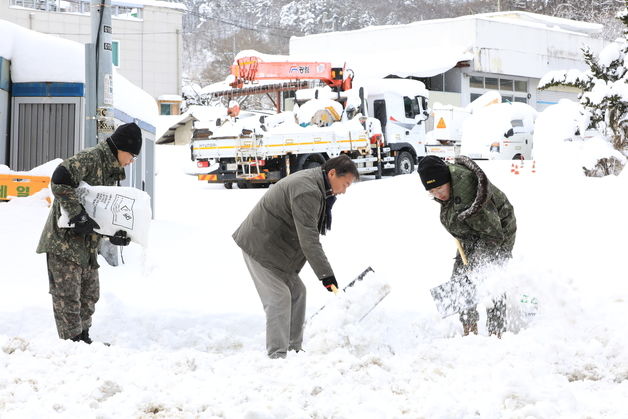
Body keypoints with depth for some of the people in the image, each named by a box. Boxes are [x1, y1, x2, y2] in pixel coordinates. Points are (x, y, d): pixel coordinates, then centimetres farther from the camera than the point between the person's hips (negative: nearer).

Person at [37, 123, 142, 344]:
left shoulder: (111, 170, 16)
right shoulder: (90, 158, -15)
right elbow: (60, 180, -29)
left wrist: (115, 234, 1)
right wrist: (78, 215, -28)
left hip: (87, 242, 10)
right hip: (64, 239, -10)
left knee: (89, 293, 15)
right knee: (68, 295, -6)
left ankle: (82, 338, 25)